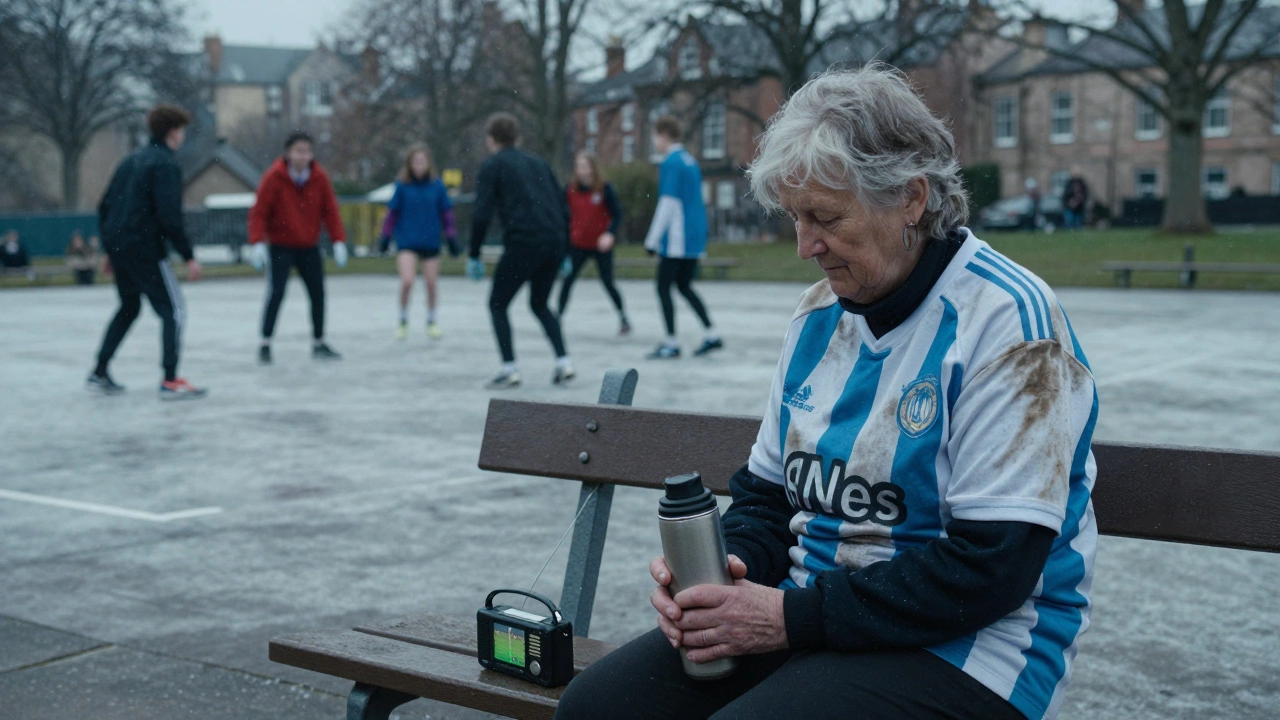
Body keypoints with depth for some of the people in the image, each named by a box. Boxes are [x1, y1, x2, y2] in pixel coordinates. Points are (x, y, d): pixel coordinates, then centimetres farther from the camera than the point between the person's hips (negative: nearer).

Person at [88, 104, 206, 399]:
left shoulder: (132, 160, 15)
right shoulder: (166, 164, -11)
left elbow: (105, 205, 17)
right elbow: (169, 217, -19)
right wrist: (189, 257, -15)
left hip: (118, 245, 9)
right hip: (144, 248, -9)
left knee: (129, 307, 23)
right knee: (173, 310, -2)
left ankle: (99, 373, 24)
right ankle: (170, 381, -9)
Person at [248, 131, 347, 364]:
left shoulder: (320, 178, -4)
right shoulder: (273, 178, -13)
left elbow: (330, 211, 1)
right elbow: (259, 212, -11)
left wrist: (338, 240, -6)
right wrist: (257, 243, -21)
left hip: (309, 247, 4)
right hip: (280, 248, -4)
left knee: (318, 293, 4)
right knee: (276, 293, -12)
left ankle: (318, 343, 19)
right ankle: (265, 344, -1)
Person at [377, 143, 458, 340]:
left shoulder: (437, 186, -1)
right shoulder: (402, 186, -4)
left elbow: (446, 213, 6)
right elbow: (393, 212, 3)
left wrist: (451, 238, 5)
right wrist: (385, 236, 4)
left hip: (431, 243, 2)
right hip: (407, 242, -1)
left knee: (431, 284, 7)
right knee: (407, 281, -15)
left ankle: (431, 322, 29)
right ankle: (403, 322, 6)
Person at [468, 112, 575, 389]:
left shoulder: (492, 166, 5)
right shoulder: (538, 162, 21)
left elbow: (481, 215, -5)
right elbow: (563, 208, 20)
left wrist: (473, 256, 2)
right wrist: (562, 252, 25)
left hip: (523, 244, -6)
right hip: (554, 242, 6)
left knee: (498, 304, 11)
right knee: (539, 304, 23)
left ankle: (509, 369, 2)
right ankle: (564, 362, 10)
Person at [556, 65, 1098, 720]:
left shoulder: (1005, 320, -14)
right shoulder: (820, 314, 10)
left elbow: (991, 568, -20)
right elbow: (767, 489, 18)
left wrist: (797, 615, -20)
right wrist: (727, 565, -5)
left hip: (961, 647, -7)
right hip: (806, 612, 7)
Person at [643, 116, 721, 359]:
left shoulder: (670, 163, -12)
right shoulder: (690, 161, 15)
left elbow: (668, 204, -17)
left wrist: (652, 239, -14)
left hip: (677, 239, -9)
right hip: (695, 238, 9)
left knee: (663, 287, 0)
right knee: (684, 286, 18)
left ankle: (671, 343, 0)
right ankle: (711, 335, 14)